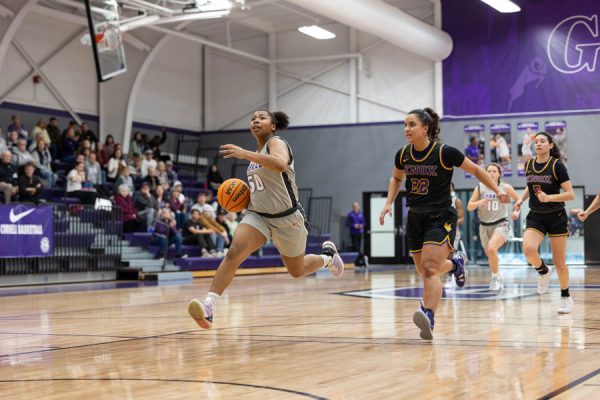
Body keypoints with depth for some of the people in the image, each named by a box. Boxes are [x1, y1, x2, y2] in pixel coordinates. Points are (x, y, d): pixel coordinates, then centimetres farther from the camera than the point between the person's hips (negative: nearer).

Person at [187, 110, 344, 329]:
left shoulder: (276, 143, -13)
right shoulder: (257, 152, 11)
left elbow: (280, 164, -38)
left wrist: (245, 154, -46)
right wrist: (246, 193, 6)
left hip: (287, 218, -5)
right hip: (258, 215, 5)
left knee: (297, 271, 13)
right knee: (233, 252, -22)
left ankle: (327, 255, 45)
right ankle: (208, 306, -32)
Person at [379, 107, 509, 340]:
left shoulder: (444, 153, -14)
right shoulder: (403, 155, 0)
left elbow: (476, 170, 0)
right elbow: (396, 178, 21)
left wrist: (497, 191, -7)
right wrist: (389, 203, 7)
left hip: (441, 218, -6)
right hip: (416, 218, 6)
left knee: (429, 269, -22)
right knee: (424, 271, 14)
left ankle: (428, 316, -32)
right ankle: (454, 263, 43)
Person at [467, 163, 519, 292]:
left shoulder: (506, 187, -2)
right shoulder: (480, 187, 1)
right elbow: (469, 207, 1)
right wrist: (479, 202, -18)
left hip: (501, 224, -4)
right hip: (484, 226, 4)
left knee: (492, 248, -29)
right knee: (490, 256, 13)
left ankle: (496, 276, -11)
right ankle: (498, 280, 39)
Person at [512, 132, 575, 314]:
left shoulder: (557, 165, -12)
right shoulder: (529, 165, 2)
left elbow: (570, 194, -14)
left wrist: (549, 197, -25)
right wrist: (520, 201, 6)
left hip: (556, 218, -3)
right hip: (535, 217, 3)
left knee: (559, 261, 3)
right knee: (528, 249, -25)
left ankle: (566, 297, 23)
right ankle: (543, 271, 6)